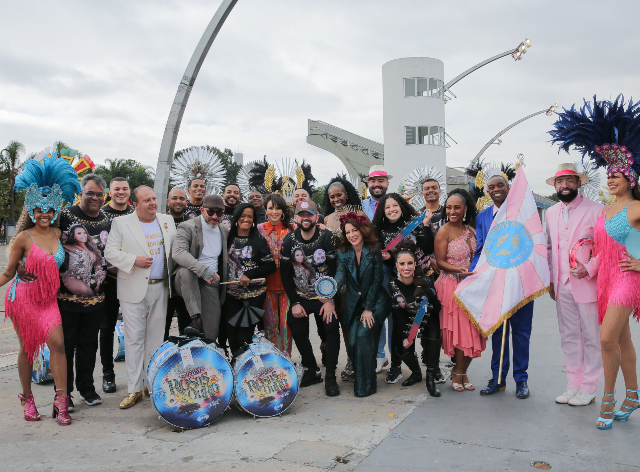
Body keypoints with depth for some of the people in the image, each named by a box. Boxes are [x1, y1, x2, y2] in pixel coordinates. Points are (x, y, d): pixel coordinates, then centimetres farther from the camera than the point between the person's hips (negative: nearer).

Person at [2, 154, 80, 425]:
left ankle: (61, 400, -5)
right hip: (24, 298, -3)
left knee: (57, 343, -10)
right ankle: (27, 398, 26)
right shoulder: (24, 237, -9)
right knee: (27, 348, 8)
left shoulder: (58, 233, 3)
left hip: (48, 298, 3)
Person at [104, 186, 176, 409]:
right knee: (134, 339, -1)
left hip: (160, 288, 3)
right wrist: (134, 260, -16)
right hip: (134, 289, -3)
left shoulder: (167, 221, 11)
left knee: (155, 338, 9)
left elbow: (175, 250, 15)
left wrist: (170, 273, 4)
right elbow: (110, 252, -3)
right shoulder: (121, 223, 1)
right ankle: (134, 389, 8)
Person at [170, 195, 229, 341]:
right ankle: (195, 319, -34)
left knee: (211, 335, -8)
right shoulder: (188, 227, -5)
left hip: (210, 283, 4)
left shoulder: (224, 232, 13)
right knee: (186, 270, -39)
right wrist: (203, 269, -36)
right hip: (186, 281, -3)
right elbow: (178, 252, -23)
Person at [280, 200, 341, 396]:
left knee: (332, 329, -17)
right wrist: (295, 303, -6)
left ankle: (330, 377, -3)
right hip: (300, 297, 3)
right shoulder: (288, 241, -5)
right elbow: (285, 274, -1)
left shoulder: (328, 237, -12)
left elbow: (335, 270, -12)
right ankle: (312, 371, 18)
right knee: (298, 332, -4)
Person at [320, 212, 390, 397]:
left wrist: (369, 308, -11)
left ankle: (366, 386, -7)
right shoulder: (343, 253, 0)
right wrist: (329, 299, -33)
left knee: (363, 335, -19)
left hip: (375, 302, -3)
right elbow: (339, 276, -16)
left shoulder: (374, 251, -8)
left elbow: (377, 280, -8)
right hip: (353, 303, 3)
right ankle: (360, 377, 18)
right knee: (352, 342, -7)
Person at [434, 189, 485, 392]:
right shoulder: (444, 232, -7)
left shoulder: (471, 229, 10)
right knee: (460, 330, -4)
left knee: (472, 330, 5)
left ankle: (461, 372, 22)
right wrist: (460, 270, -22)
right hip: (452, 286, -6)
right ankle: (458, 373, 15)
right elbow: (440, 261, -9)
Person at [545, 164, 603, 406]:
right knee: (569, 337, 11)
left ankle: (588, 389, 15)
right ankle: (573, 385, 21)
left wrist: (589, 269, -19)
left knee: (591, 337, 3)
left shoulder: (595, 209, -5)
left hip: (587, 283, -5)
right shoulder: (551, 213, 12)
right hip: (562, 285, 5)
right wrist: (551, 280, 14)